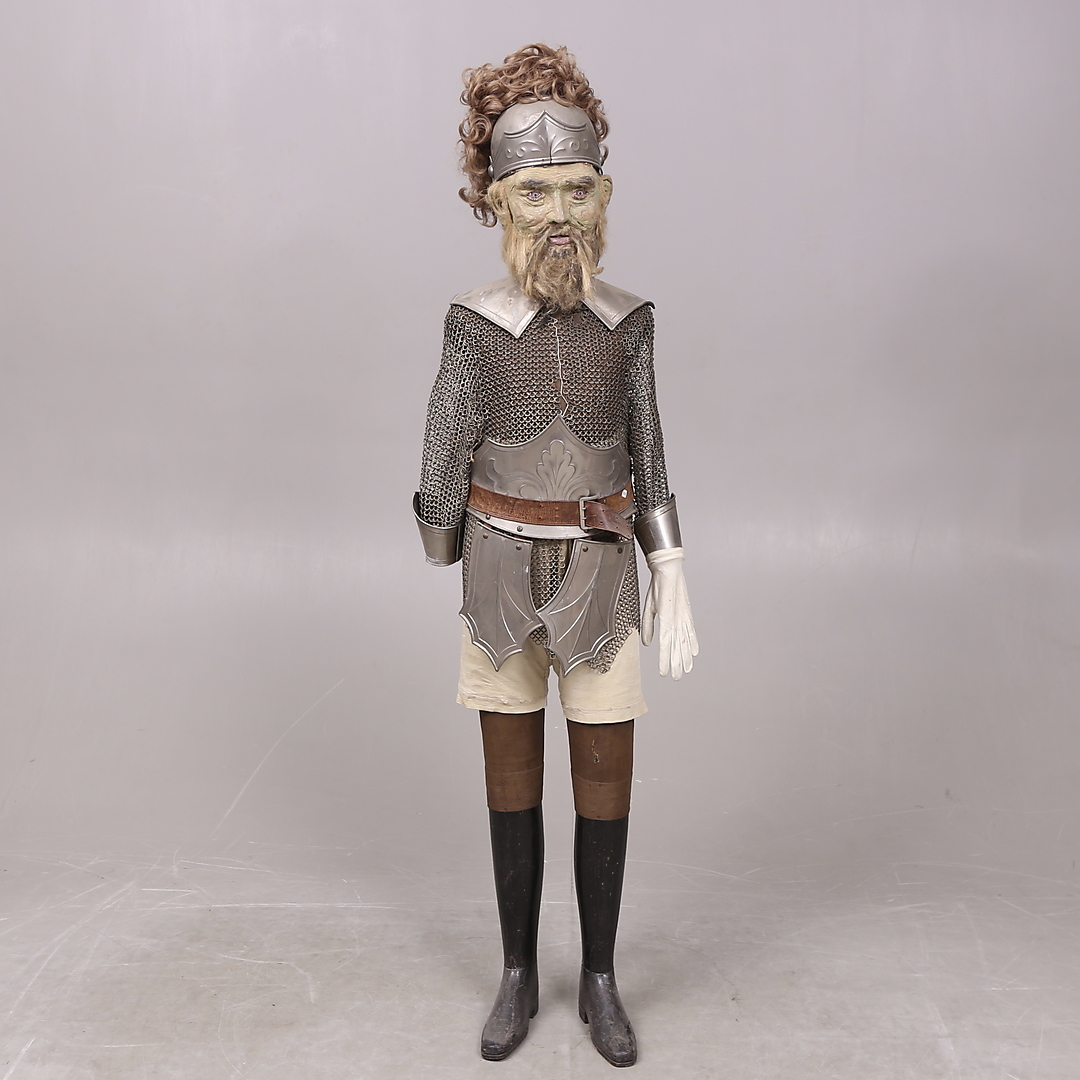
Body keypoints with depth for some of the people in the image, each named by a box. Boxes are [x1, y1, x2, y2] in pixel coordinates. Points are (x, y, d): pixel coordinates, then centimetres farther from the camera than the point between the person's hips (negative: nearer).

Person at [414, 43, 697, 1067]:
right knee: (512, 786, 11)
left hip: (600, 578, 1)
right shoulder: (474, 325, -7)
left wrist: (673, 588, 0)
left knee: (605, 789, 7)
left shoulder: (626, 321, -1)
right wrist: (455, 580, 6)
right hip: (504, 579, -1)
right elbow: (441, 475, -2)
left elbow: (648, 462, 2)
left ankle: (599, 980, 30)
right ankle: (518, 975, 32)